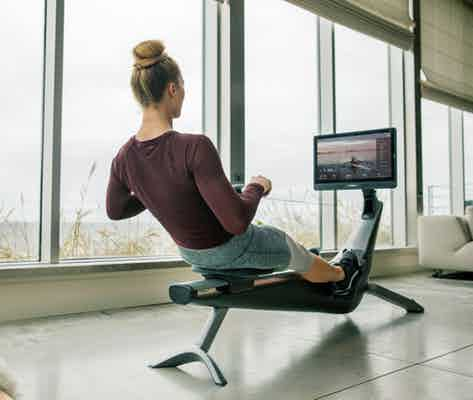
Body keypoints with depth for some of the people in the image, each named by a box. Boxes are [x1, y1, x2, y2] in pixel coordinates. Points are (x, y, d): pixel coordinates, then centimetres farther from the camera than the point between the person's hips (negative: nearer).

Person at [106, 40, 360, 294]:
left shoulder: (124, 158, -15)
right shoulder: (194, 147, -37)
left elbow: (115, 210, 3)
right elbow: (236, 221, -37)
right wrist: (256, 187, -16)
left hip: (191, 252, 6)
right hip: (232, 250, -6)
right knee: (292, 249, 27)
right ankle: (340, 276, 59)